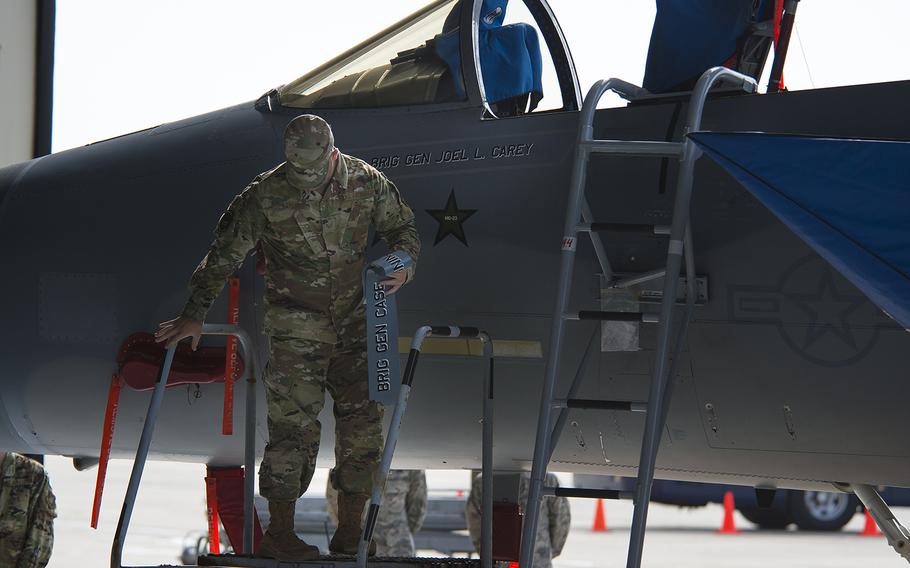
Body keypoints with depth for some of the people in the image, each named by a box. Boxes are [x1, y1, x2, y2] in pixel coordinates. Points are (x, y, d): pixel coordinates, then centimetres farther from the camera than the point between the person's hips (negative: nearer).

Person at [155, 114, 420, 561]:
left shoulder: (366, 182, -3)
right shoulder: (265, 196, -12)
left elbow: (402, 227, 12)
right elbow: (224, 255, -6)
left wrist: (403, 265, -10)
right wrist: (194, 315, -7)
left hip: (353, 322, 4)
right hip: (295, 326, -4)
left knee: (363, 421, 2)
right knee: (294, 425, -9)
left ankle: (349, 533, 12)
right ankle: (279, 533, -1)